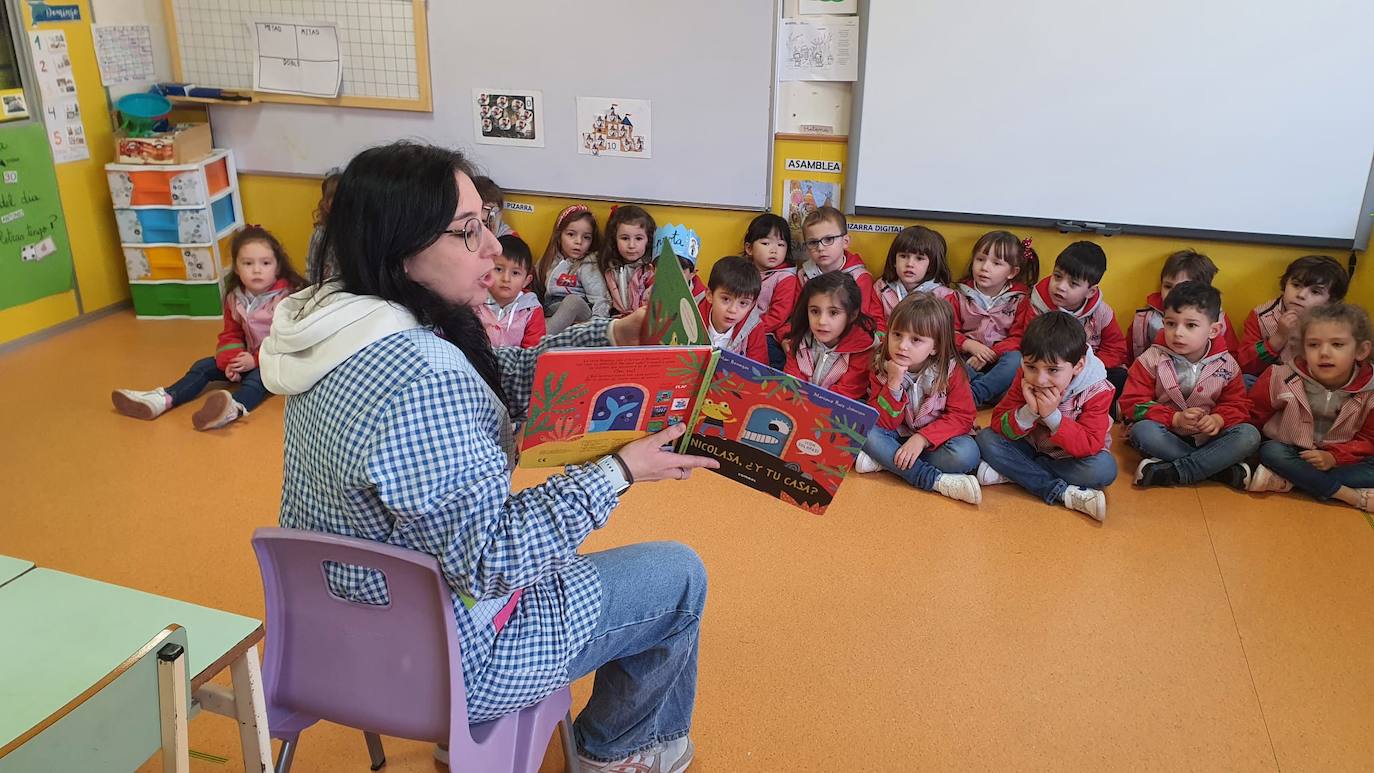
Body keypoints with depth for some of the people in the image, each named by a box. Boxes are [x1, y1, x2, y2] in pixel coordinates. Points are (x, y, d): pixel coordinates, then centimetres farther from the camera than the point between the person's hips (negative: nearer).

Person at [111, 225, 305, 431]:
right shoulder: (234, 298, 3)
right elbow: (231, 335, 10)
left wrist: (256, 360, -25)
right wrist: (231, 360, -11)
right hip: (247, 358, 8)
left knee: (259, 376, -38)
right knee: (203, 366, 0)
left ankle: (235, 407, -68)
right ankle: (164, 399, -16)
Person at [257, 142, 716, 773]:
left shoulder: (339, 321, -6)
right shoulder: (421, 381, -36)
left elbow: (500, 377, 4)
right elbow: (489, 562, -30)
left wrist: (611, 338, -3)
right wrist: (618, 472, -24)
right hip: (436, 658, -8)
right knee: (680, 578, 7)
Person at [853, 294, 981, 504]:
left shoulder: (950, 370, -14)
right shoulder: (881, 368, -12)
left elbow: (962, 416, -15)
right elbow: (883, 424, -16)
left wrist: (922, 438, -27)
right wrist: (894, 383, -30)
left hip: (935, 440, -1)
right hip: (898, 437, 1)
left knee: (966, 453, -31)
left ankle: (885, 462, -21)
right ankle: (938, 481, -28)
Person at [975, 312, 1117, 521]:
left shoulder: (1097, 391, -24)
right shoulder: (1025, 379, -17)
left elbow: (1090, 446, -30)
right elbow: (999, 424, -19)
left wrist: (1052, 415, -40)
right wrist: (1029, 412, -39)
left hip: (1071, 456, -2)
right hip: (1031, 448, 3)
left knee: (1104, 469, -33)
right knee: (987, 439, -21)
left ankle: (1014, 473, -23)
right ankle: (1062, 493, -25)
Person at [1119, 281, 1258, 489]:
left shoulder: (1226, 364, -1)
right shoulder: (1152, 359, -7)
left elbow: (1237, 404, 5)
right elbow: (1133, 403, -10)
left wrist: (1218, 419, -19)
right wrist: (1175, 418, -22)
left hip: (1206, 436, 2)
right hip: (1166, 435, -2)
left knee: (1249, 435, -23)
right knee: (1142, 430, -34)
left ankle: (1168, 472, -29)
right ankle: (1219, 468, -27)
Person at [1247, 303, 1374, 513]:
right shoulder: (1282, 377, -15)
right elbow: (1254, 413, -3)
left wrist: (1333, 457, -22)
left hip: (1339, 458, 1)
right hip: (1289, 452, 0)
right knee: (1271, 451, -32)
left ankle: (1286, 482, -31)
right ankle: (1354, 496, -26)